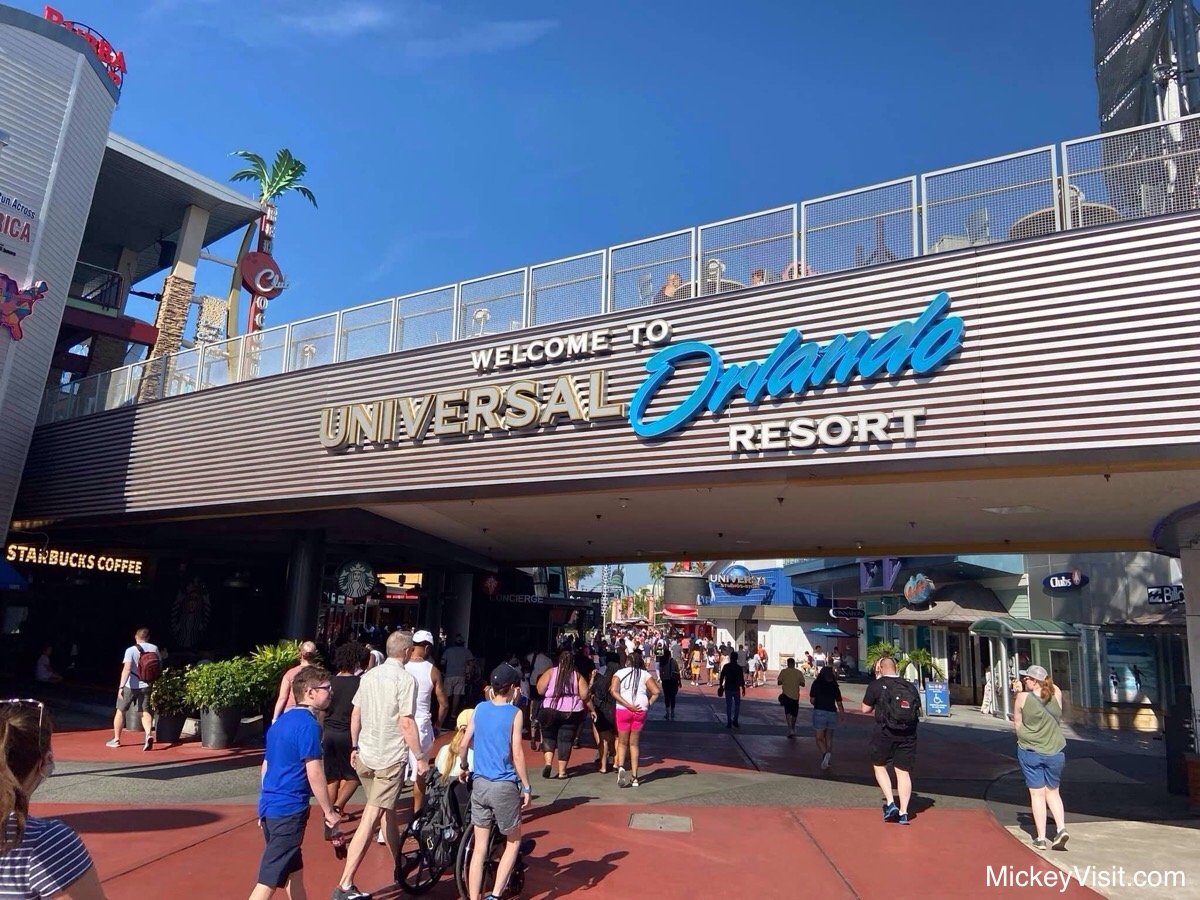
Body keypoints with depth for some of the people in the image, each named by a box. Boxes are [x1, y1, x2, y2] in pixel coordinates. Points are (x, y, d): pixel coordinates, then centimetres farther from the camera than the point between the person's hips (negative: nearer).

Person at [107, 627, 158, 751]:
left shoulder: (131, 650, -11)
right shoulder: (154, 648, 1)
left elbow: (126, 669, -21)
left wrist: (120, 687, -23)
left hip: (130, 686, -3)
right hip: (146, 685, 3)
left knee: (120, 711, 15)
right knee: (145, 712, 7)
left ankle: (116, 739, 23)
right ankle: (148, 734, -16)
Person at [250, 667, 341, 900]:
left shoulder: (282, 720, 11)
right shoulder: (308, 724, -16)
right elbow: (314, 773, -18)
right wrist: (329, 812, -9)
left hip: (270, 805, 9)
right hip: (289, 810, -9)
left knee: (294, 870, 21)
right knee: (270, 879, -4)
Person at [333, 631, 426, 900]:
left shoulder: (369, 675, 6)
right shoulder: (405, 679, -15)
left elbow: (355, 714, 11)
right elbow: (406, 723, -18)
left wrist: (354, 747, 22)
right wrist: (420, 757, -10)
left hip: (365, 756, 8)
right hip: (390, 758, -7)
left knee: (387, 810, 21)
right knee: (371, 817, -5)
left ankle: (400, 866, 37)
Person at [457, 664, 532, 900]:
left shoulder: (480, 708, 3)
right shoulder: (514, 713, -10)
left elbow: (463, 744, 7)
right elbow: (517, 754, -13)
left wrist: (463, 767, 25)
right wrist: (526, 787, -5)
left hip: (479, 784, 4)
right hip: (505, 786, -4)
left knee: (479, 847, 12)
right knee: (513, 843, 14)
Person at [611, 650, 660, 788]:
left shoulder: (619, 673, 4)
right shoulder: (645, 674, 6)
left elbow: (613, 690, -12)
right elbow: (656, 692, -7)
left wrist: (628, 705, -13)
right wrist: (649, 704, 2)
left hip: (623, 710, -1)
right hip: (641, 711, 1)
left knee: (622, 742, 14)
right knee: (634, 743, 15)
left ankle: (621, 767, -12)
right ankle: (634, 777, 14)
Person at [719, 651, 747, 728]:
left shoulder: (725, 666, -1)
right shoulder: (739, 667, -5)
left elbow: (722, 677, 0)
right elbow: (742, 679, -5)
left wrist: (720, 686, 8)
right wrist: (743, 688, 1)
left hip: (728, 688, 1)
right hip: (736, 689, -1)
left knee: (728, 705, 6)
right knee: (737, 704, 14)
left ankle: (729, 722, 4)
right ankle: (735, 720, 3)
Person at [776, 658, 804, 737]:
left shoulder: (784, 671, -5)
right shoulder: (799, 672, -1)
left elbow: (779, 682, -7)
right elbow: (802, 684, 0)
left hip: (786, 694, -2)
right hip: (795, 695, 2)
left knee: (788, 712, -4)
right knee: (794, 714, 17)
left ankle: (790, 729, -21)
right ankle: (793, 729, 30)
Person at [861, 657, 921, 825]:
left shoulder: (876, 685, -3)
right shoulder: (911, 687, 9)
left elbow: (865, 709, 1)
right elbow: (918, 711, 13)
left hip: (885, 733, -3)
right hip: (908, 735, 3)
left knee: (879, 766, 14)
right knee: (904, 771, 9)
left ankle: (890, 803, 2)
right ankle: (903, 812, 5)